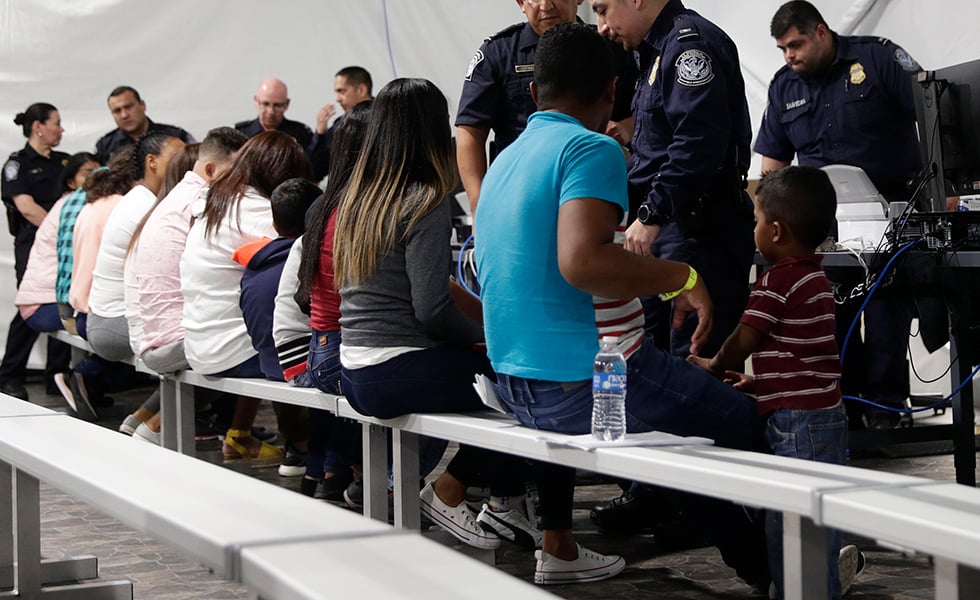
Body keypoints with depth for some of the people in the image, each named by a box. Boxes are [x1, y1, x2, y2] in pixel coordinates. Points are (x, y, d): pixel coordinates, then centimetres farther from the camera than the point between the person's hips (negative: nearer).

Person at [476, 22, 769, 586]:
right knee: (742, 419, 5)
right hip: (588, 380, -9)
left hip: (518, 385, 9)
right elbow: (581, 260, -29)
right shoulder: (592, 149, -13)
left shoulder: (505, 160, 13)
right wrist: (681, 277, -17)